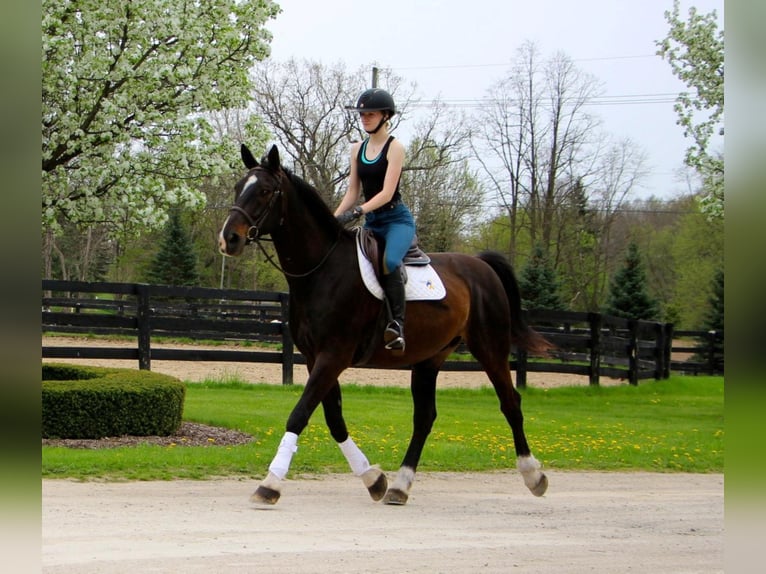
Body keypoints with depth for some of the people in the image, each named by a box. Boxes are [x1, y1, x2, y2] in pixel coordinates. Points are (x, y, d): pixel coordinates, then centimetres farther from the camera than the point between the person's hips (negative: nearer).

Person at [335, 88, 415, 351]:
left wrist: (357, 211, -29)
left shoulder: (394, 148, -8)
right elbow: (353, 192, 14)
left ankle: (397, 323, -35)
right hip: (371, 222, 8)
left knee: (390, 262, -34)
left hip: (396, 219, -8)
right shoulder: (357, 149, 11)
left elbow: (386, 193, -17)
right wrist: (333, 219, 0)